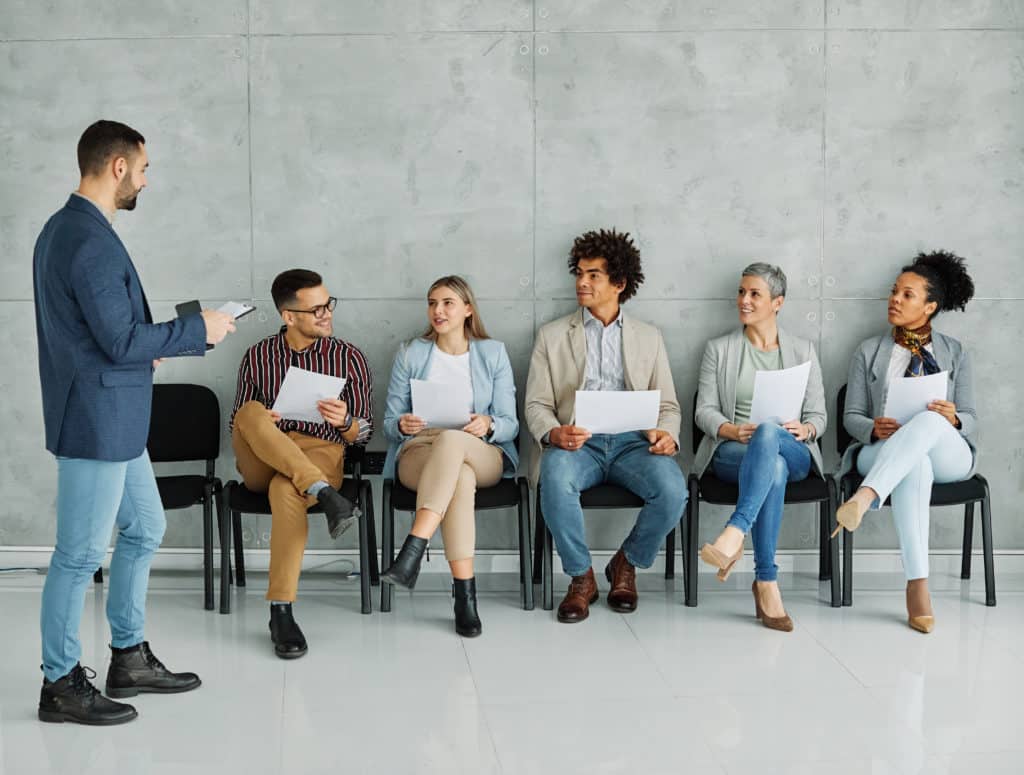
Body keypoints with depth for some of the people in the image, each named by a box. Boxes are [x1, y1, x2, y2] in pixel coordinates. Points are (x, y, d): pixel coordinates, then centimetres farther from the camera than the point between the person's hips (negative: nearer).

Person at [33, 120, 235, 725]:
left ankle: (131, 659, 28)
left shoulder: (64, 229, 12)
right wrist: (198, 330, -12)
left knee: (144, 529, 18)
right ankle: (61, 685, 12)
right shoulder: (92, 241, -21)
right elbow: (121, 341, -22)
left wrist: (144, 348, 15)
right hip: (97, 419, -11)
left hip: (114, 419, 11)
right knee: (82, 554, 0)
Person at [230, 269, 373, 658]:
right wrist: (255, 424, -13)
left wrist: (345, 422, -17)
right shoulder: (257, 357, 9)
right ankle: (325, 494, -41)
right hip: (261, 462, 2)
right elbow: (237, 424, 13)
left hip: (321, 454, -2)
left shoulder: (350, 358, 6)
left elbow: (364, 432, 8)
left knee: (285, 488, -38)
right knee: (252, 412, -31)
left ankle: (281, 611, -37)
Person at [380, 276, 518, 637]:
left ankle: (411, 553, -48)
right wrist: (403, 425, -15)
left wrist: (488, 425, -19)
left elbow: (510, 425, 6)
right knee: (460, 477, -39)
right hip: (418, 455, 0)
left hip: (485, 457, 0)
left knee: (451, 441, -40)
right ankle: (465, 593, -43)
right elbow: (389, 423, 11)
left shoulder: (493, 353, 12)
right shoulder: (410, 354, 13)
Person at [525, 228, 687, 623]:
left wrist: (666, 433, -10)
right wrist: (554, 433, -15)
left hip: (633, 442, 1)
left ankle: (626, 565, 0)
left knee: (672, 488, -30)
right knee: (555, 478, -37)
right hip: (578, 443, -1)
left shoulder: (648, 337, 18)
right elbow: (537, 405, 8)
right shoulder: (552, 336, 14)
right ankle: (581, 577, -13)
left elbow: (667, 404, 15)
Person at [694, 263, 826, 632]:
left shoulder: (803, 350, 15)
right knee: (774, 469, -39)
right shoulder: (718, 349, 14)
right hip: (732, 452, 0)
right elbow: (704, 410, 6)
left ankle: (734, 534, -51)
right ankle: (767, 583, -40)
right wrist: (733, 430, -16)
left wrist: (804, 429, -14)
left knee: (769, 432, -40)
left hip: (793, 453, 0)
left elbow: (818, 415, 11)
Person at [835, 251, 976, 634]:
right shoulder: (869, 351, 13)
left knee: (929, 421, -39)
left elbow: (970, 420, 7)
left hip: (948, 455, 0)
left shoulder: (955, 353, 14)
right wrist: (874, 429, -15)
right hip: (884, 453, 0)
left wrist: (952, 419, -19)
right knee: (914, 463, -41)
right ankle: (917, 585, -49)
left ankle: (864, 499, -58)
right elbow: (851, 415, 9)